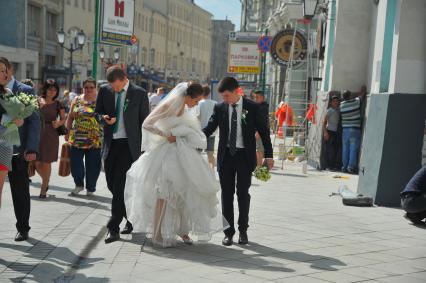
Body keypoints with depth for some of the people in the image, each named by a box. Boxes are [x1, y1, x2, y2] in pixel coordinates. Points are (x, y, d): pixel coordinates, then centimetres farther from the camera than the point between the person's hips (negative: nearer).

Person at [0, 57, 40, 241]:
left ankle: (23, 228, 20)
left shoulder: (25, 91, -1)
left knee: (20, 191, 7)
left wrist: (31, 149, -13)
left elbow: (34, 121, -5)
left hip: (17, 150, -3)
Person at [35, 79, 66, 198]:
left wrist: (58, 123, -11)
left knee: (46, 162, 0)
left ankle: (43, 189, 12)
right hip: (38, 133, 1)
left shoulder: (58, 104, 4)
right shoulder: (38, 101, 5)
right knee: (37, 163, 0)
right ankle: (46, 182, 28)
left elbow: (63, 119, 7)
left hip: (51, 135, -1)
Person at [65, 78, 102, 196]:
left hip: (94, 140, -2)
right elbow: (70, 117, 16)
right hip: (77, 138, 3)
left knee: (92, 165, 2)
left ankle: (90, 188, 19)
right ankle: (79, 184, 21)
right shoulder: (77, 100, 11)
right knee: (75, 162, -1)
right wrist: (67, 132, 11)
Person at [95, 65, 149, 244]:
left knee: (120, 187, -10)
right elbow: (97, 112, 17)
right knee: (112, 185, 11)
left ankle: (113, 229, -6)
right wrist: (104, 118, -9)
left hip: (129, 144, -5)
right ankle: (131, 218, 30)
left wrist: (143, 148, -3)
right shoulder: (104, 91, 6)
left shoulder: (139, 94, -4)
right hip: (110, 144, 5)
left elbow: (144, 121, 0)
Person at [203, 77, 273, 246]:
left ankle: (243, 230, 17)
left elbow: (263, 131, 1)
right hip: (226, 156, 2)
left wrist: (268, 155, -2)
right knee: (227, 194, 6)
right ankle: (228, 232, 14)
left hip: (245, 156, -2)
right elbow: (209, 129, 1)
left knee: (243, 193, 2)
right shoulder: (219, 108, 2)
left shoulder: (252, 108, -4)